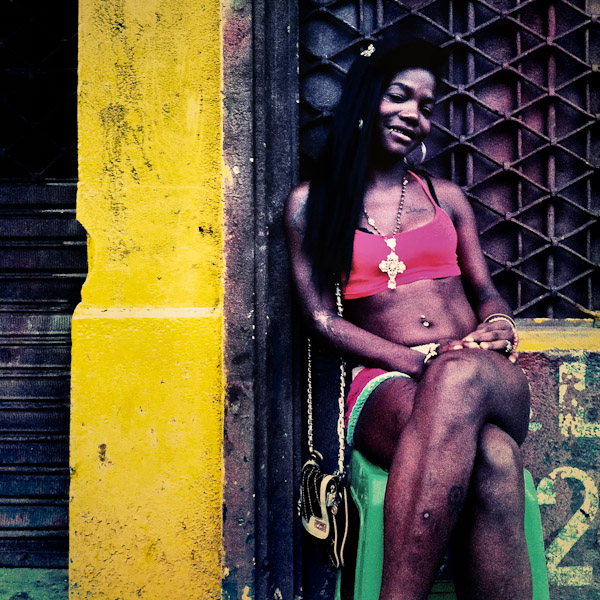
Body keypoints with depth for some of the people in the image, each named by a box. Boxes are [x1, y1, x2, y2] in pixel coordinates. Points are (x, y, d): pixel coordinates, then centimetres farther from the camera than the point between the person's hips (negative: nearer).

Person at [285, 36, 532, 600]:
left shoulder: (445, 196, 22)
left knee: (461, 379, -39)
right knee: (491, 460, -37)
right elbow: (322, 319, 3)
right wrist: (425, 361, -12)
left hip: (486, 380, 2)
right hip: (385, 383, -2)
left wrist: (498, 329, -7)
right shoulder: (311, 203, 12)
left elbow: (485, 291, 20)